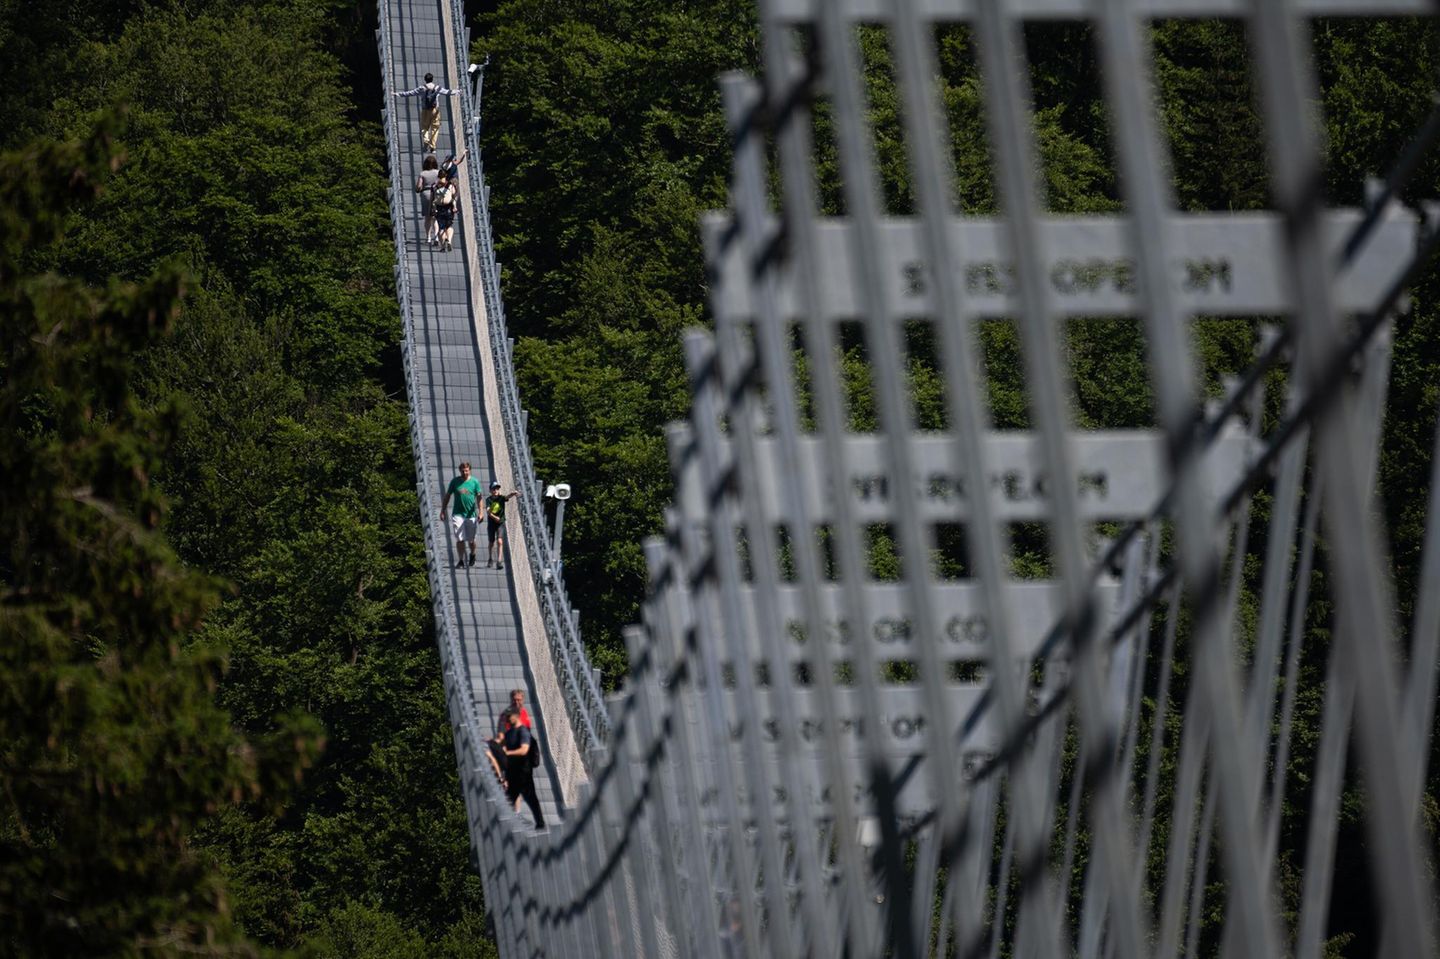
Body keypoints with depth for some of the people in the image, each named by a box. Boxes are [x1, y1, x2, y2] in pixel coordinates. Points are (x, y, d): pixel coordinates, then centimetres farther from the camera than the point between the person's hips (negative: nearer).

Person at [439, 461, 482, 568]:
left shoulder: (475, 482, 2)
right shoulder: (455, 481, 3)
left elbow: (479, 497, -2)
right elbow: (447, 496, 9)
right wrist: (442, 511, 6)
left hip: (471, 515, 0)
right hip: (458, 514, 0)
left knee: (471, 539, 8)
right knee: (460, 539, -9)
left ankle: (472, 555, 35)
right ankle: (461, 560, -1)